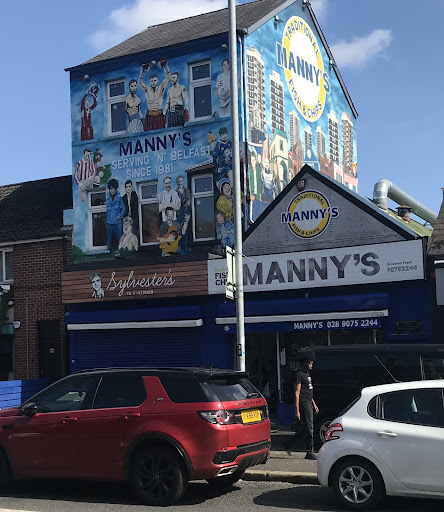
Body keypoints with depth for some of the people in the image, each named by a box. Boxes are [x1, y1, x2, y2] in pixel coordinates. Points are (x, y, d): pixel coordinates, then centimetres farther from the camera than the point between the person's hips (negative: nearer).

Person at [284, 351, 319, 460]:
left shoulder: (306, 373, 19)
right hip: (303, 403, -10)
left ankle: (288, 444, 21)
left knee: (307, 427, 11)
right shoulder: (298, 374, -11)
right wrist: (297, 410, -19)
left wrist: (314, 404, 24)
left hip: (309, 403, 10)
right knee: (309, 428, -7)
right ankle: (310, 453, -1)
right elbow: (297, 393, -16)